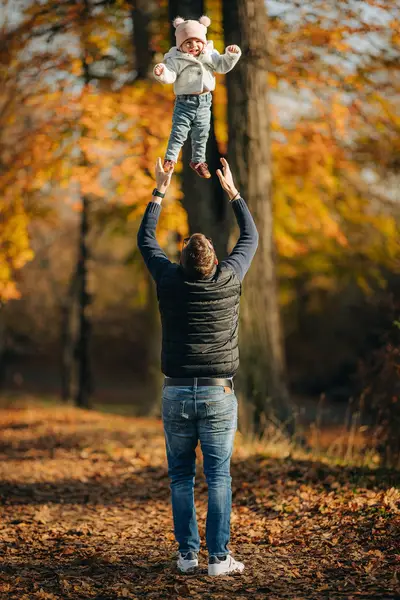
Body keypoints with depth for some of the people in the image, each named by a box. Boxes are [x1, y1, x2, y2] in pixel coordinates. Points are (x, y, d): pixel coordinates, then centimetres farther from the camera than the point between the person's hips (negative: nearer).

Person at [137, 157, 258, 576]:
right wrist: (232, 191, 21)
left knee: (181, 478, 9)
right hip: (218, 394, -1)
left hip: (177, 393, 1)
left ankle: (187, 554, 10)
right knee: (219, 478, 1)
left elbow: (145, 239, 14)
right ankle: (219, 557, 1)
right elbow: (250, 237, 13)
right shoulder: (228, 279, -5)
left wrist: (159, 192, 20)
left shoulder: (170, 280, -3)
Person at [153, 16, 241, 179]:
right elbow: (170, 76, -19)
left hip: (204, 102, 4)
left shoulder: (209, 55, 3)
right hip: (185, 102, -4)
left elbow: (223, 66, 2)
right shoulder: (176, 59, -11)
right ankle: (170, 159, 12)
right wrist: (161, 73, -41)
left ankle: (198, 161, 31)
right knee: (179, 132, -3)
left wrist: (231, 55, -14)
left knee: (201, 134, 14)